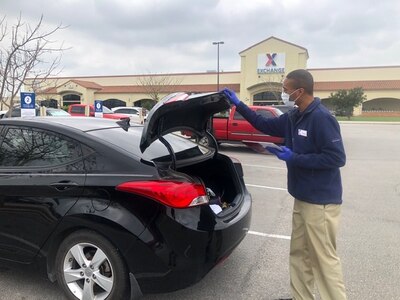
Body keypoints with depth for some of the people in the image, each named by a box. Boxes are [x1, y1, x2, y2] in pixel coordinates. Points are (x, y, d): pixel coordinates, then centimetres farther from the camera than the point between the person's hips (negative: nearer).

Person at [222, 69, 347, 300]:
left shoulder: (321, 118, -19)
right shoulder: (293, 117, 8)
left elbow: (337, 158, -22)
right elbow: (266, 125, 20)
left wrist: (294, 158, -20)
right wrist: (239, 104, 16)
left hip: (320, 202, -9)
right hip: (303, 199, 9)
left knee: (324, 259, 2)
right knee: (299, 254, 18)